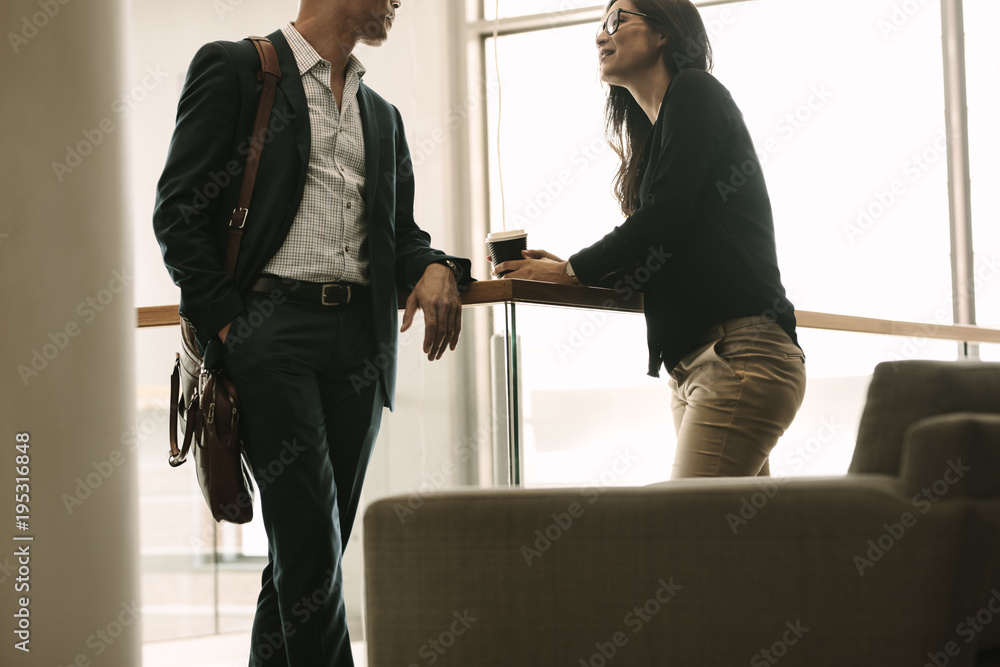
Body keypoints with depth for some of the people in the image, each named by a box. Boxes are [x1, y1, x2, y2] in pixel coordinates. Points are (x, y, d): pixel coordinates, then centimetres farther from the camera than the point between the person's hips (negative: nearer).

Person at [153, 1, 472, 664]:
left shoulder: (383, 116, 24)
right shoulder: (234, 68, 4)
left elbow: (401, 230, 22)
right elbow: (178, 208, -1)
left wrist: (435, 268, -1)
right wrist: (227, 321, -11)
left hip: (361, 340, 6)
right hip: (272, 329, -6)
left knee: (311, 550, 6)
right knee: (311, 543, -12)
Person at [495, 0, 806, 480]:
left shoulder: (696, 93, 0)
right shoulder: (654, 134, 26)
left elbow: (667, 216, -11)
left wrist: (572, 270, 0)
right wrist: (564, 270, 12)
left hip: (737, 355, -9)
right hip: (691, 364, 9)